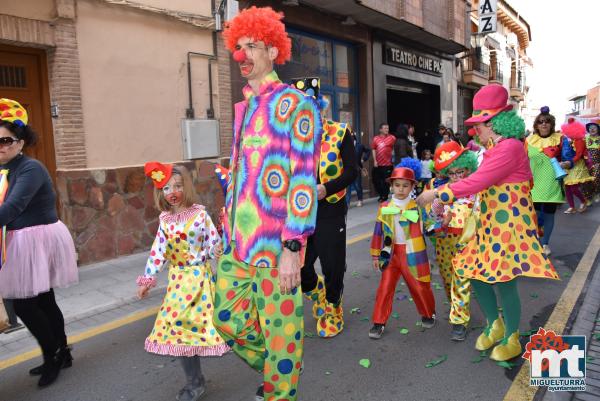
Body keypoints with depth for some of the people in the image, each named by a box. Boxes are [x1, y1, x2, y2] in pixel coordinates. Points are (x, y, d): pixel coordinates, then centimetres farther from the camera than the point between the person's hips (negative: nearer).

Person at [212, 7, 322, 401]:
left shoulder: (295, 103, -7)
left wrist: (292, 247, -19)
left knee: (280, 328, 7)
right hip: (236, 241, 8)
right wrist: (229, 225, 19)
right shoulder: (243, 108, 16)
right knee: (228, 321, 16)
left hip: (274, 243, -8)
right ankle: (275, 369, 42)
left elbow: (304, 180, -14)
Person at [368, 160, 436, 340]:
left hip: (412, 255, -1)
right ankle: (379, 323, 14)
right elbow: (378, 233, 4)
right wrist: (375, 255, 5)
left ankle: (428, 314, 39)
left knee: (420, 288, 12)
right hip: (391, 255, 1)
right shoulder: (384, 208, 0)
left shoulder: (417, 207, -3)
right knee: (384, 289, 2)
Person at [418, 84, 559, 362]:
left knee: (505, 281, -1)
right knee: (476, 274, 11)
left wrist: (438, 193, -19)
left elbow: (476, 182, -24)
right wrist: (444, 198, 10)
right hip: (490, 226, 9)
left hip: (510, 226, -9)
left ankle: (511, 339, 21)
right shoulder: (495, 148, 13)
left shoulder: (509, 147, -18)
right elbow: (480, 182, 16)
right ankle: (495, 324, 33)